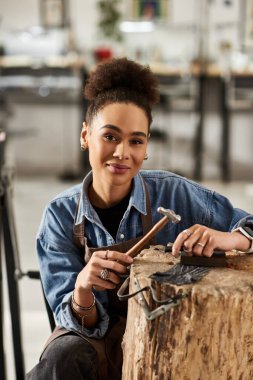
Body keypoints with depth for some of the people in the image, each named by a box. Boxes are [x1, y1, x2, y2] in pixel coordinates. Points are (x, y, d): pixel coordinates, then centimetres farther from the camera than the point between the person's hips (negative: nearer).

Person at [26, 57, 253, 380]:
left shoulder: (175, 194, -13)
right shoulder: (61, 215, -9)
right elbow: (80, 323, -10)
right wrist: (83, 289, -34)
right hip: (97, 341, 1)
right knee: (64, 354, -33)